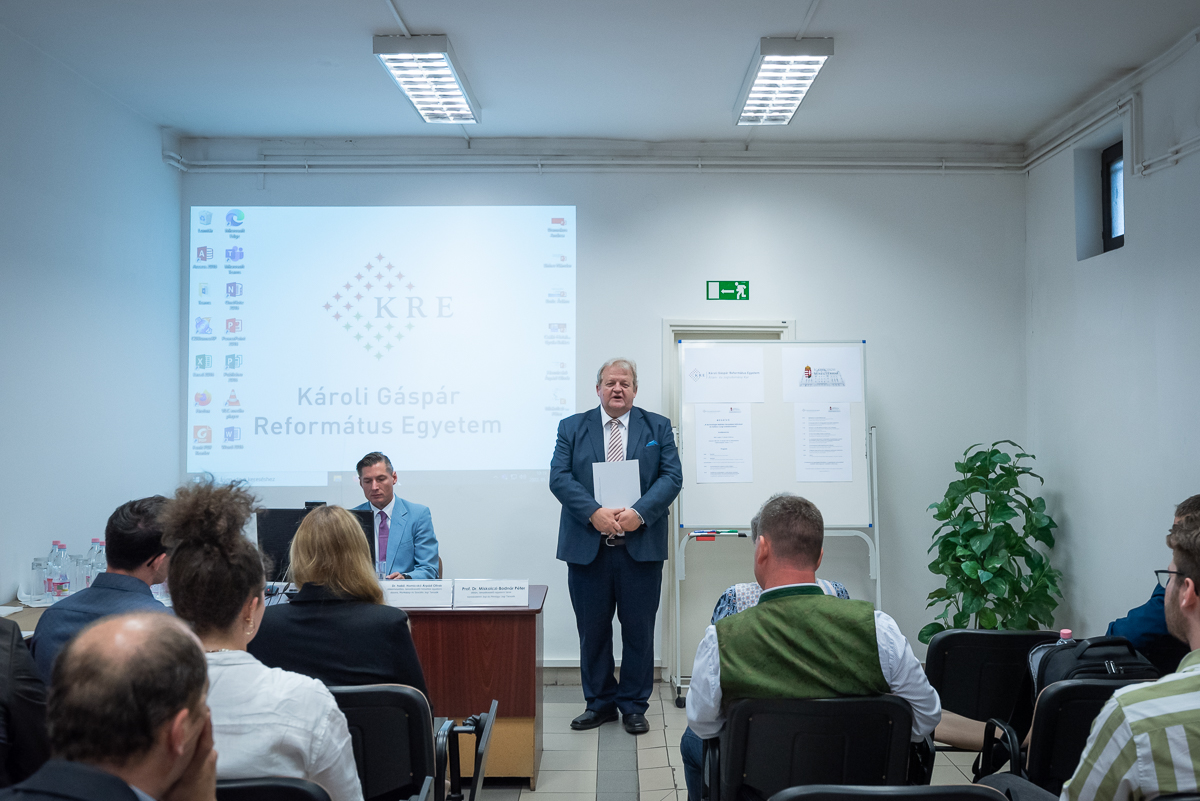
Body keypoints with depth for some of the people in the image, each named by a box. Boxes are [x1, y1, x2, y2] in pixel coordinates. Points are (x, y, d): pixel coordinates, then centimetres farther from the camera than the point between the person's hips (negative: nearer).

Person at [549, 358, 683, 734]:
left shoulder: (658, 427, 8)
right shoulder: (572, 427, 8)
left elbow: (671, 477, -2)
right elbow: (559, 477, -3)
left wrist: (639, 512, -17)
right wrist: (594, 513, -18)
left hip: (641, 545, 0)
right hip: (587, 546, 1)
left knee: (639, 630, 6)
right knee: (592, 630, 9)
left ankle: (634, 706, 21)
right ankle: (600, 702, 24)